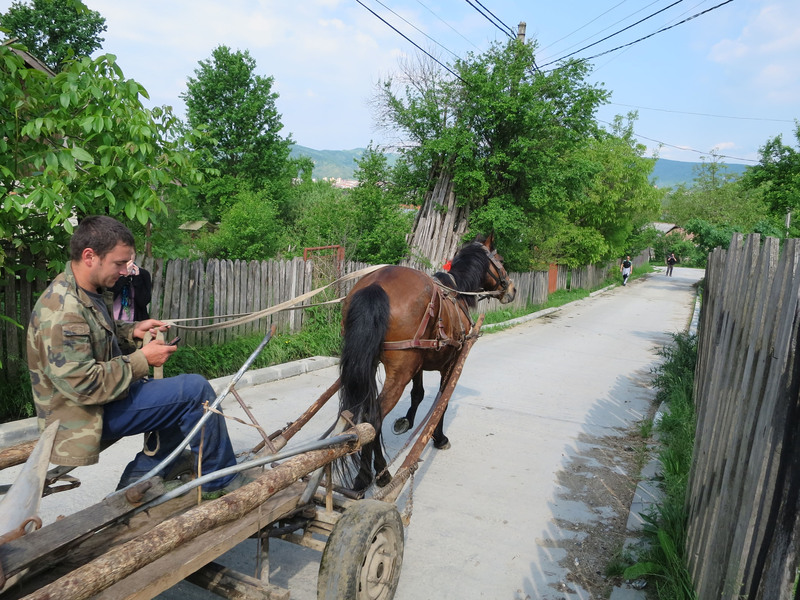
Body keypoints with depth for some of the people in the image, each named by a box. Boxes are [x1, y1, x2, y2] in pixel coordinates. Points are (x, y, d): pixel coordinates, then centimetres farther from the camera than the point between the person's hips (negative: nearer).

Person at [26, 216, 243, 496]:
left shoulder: (91, 291, 5)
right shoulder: (61, 310, -26)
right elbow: (84, 385, -29)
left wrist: (133, 330, 5)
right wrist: (142, 360, -19)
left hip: (103, 395, 10)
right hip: (87, 416, -10)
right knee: (195, 389, -19)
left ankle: (140, 478, 17)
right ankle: (222, 481, -4)